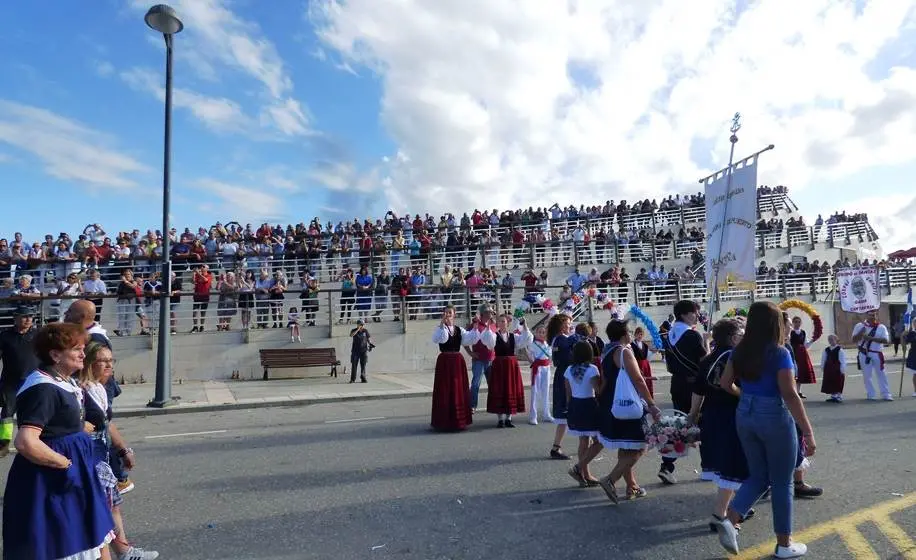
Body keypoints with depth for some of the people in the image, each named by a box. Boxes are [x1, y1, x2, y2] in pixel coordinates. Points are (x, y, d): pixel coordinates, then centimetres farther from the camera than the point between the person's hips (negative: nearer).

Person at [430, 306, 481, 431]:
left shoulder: (459, 330, 9)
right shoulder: (440, 328, -2)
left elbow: (470, 340, -2)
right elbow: (437, 339, -23)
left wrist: (475, 328, -11)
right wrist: (442, 324, -32)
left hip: (458, 361, 4)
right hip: (444, 361, -4)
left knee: (459, 390, 8)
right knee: (444, 390, -2)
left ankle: (458, 420, 19)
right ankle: (444, 421, 6)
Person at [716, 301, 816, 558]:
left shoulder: (740, 351, 2)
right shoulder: (779, 353, -16)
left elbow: (725, 383, 8)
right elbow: (790, 396, -20)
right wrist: (808, 432, -16)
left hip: (745, 415, 6)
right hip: (774, 418, -6)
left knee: (758, 476, 19)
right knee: (781, 482, 11)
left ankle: (730, 520, 2)